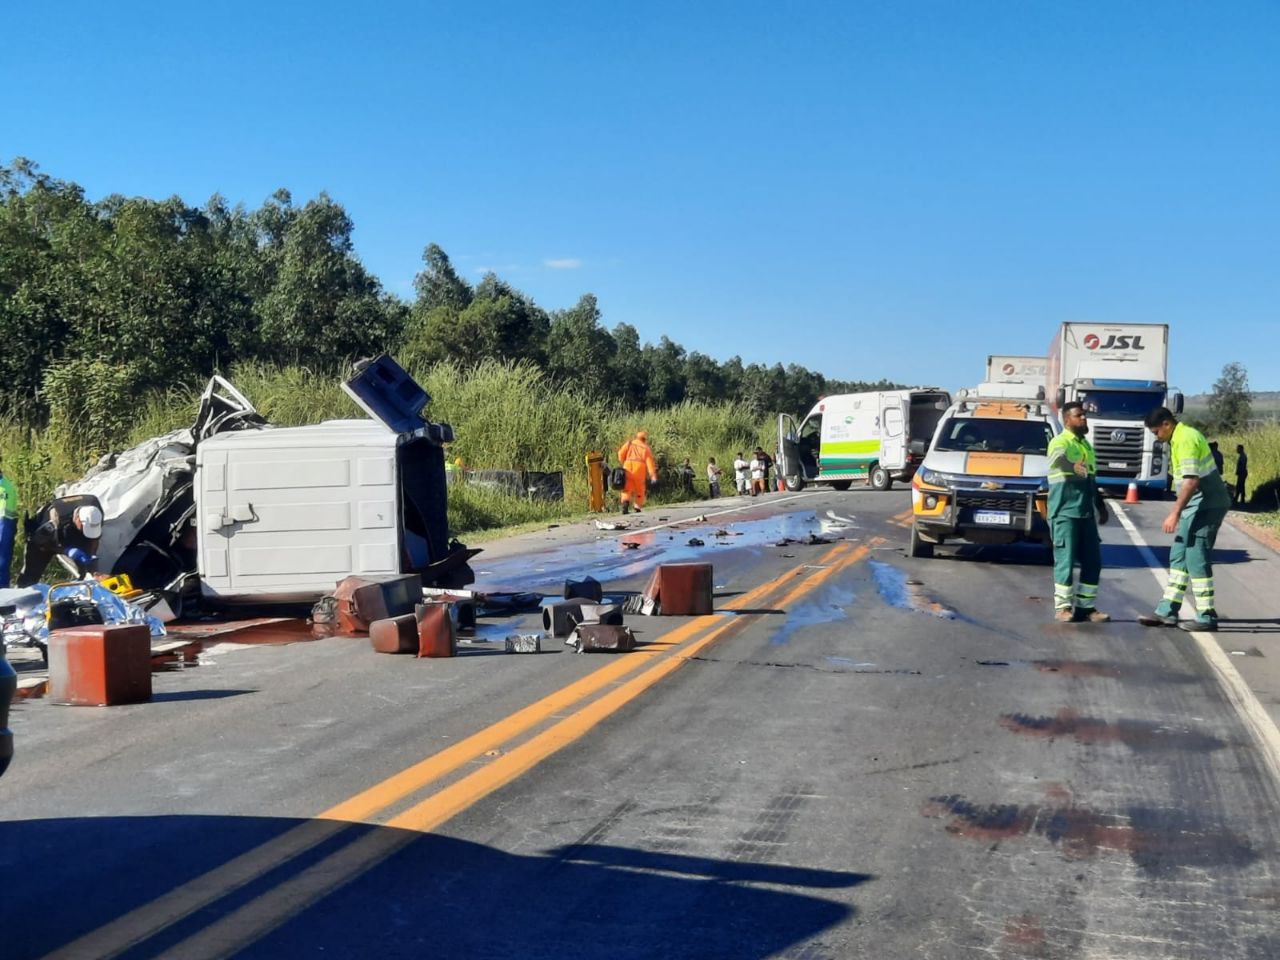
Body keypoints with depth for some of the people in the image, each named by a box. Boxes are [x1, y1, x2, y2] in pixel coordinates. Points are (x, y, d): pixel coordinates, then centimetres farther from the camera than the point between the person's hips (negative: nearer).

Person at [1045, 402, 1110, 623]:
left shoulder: (1087, 444, 18)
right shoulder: (1060, 442, -8)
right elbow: (1059, 459, -34)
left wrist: (1101, 506, 27)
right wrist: (1073, 466, -55)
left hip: (1086, 512, 8)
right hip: (1064, 512, -8)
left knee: (1093, 561, 6)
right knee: (1065, 560, -5)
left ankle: (1086, 606, 14)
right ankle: (1062, 607, 2)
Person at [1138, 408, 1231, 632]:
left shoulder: (1185, 439, -17)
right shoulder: (1180, 438, 15)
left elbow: (1191, 480, -24)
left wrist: (1175, 513, -24)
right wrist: (1179, 511, 19)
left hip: (1206, 505, -10)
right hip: (1197, 505, 10)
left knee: (1197, 559, -7)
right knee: (1178, 557, 11)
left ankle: (1207, 616, -1)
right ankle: (1167, 611, 15)